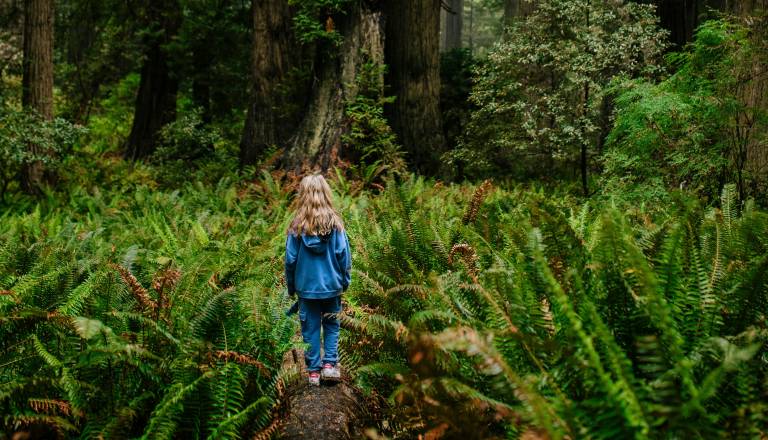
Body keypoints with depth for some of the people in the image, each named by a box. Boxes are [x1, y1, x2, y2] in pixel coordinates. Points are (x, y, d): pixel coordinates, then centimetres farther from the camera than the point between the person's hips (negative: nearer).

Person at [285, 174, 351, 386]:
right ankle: (330, 363, 4)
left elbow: (291, 259, -3)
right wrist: (345, 281, 9)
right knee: (331, 325, 15)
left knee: (310, 328, 9)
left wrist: (291, 287, 10)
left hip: (306, 287, 0)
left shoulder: (297, 226, -8)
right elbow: (344, 255, -5)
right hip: (331, 285, 0)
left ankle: (314, 370, 12)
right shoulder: (335, 223, -8)